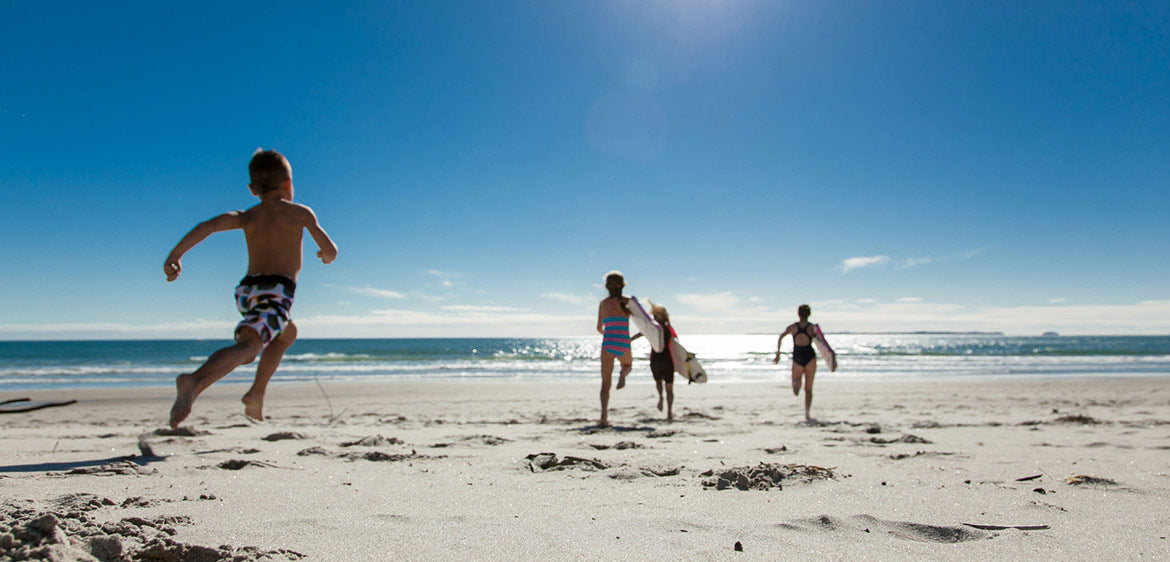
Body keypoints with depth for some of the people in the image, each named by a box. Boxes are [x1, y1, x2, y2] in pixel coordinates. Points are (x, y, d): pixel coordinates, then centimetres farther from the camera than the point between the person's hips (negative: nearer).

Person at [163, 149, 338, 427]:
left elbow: (209, 225, -3)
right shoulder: (301, 213, 8)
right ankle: (194, 382, -50)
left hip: (246, 291, 6)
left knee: (288, 333, 31)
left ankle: (257, 392, 23)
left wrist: (175, 254, -12)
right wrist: (326, 255, 28)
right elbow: (331, 251, 4)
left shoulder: (245, 217, 17)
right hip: (277, 291, -6)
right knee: (247, 344, -23)